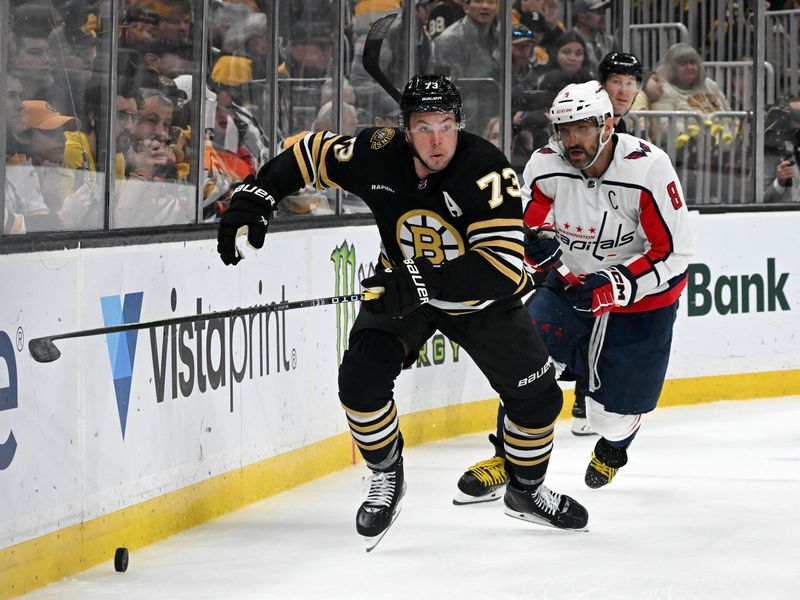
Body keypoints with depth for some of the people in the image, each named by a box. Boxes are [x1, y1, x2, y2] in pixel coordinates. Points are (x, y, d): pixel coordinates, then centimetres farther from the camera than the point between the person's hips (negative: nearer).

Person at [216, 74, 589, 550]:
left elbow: (503, 266, -41)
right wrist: (254, 197, -13)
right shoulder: (379, 155, -23)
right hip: (404, 290, 1)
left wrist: (424, 284, -47)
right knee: (362, 376, -20)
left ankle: (527, 489, 31)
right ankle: (387, 477, 6)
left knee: (537, 396, 2)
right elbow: (310, 154, -4)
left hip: (480, 296, -1)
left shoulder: (487, 172, -33)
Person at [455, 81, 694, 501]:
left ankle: (613, 449, 43)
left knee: (612, 413, 4)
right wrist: (537, 242, -25)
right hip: (573, 284, 3)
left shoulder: (648, 169, -27)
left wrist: (615, 286, -31)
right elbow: (526, 226, 0)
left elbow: (674, 253, -23)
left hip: (643, 297, -3)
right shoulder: (545, 167, -16)